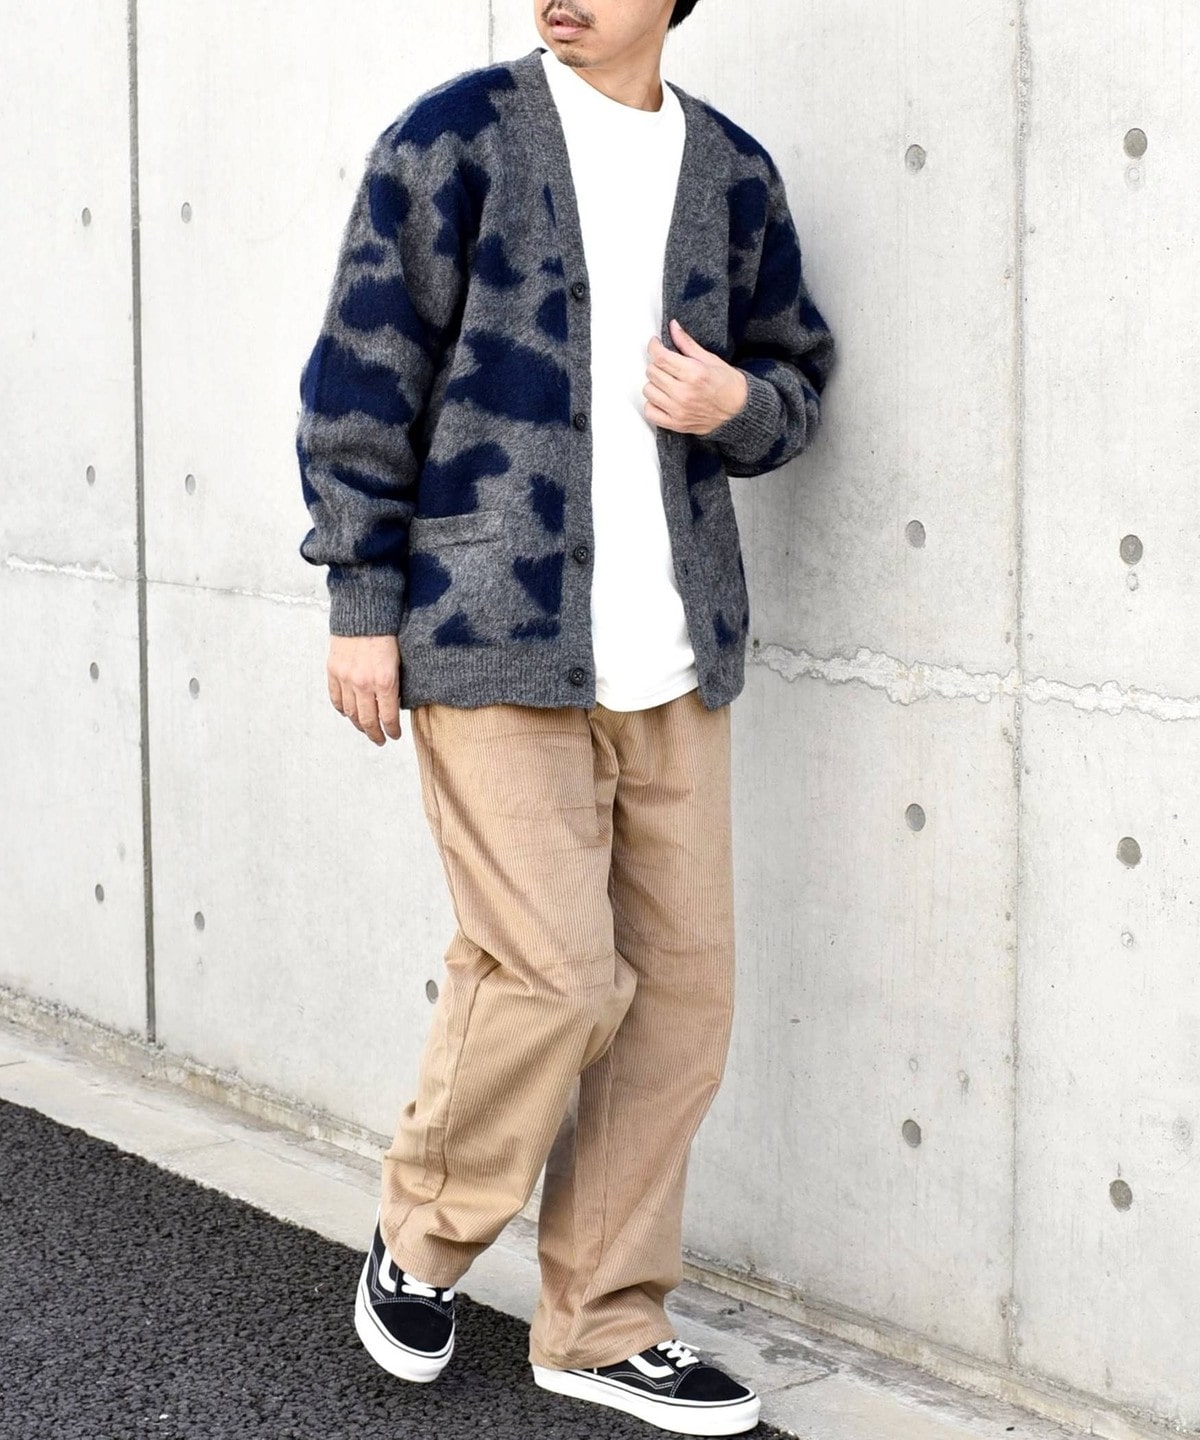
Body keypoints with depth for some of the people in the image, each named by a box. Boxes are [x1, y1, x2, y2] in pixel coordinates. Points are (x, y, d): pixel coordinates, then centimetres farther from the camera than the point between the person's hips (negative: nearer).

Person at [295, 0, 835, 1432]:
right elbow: (363, 373, -3)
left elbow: (798, 373, 21)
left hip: (673, 653, 5)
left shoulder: (733, 171, 10)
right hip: (496, 639, -5)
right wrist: (361, 603, -5)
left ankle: (602, 1324, 21)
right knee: (554, 974, -10)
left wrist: (740, 403, -4)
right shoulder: (456, 136, -2)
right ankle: (420, 1238, 19)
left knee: (683, 987, 6)